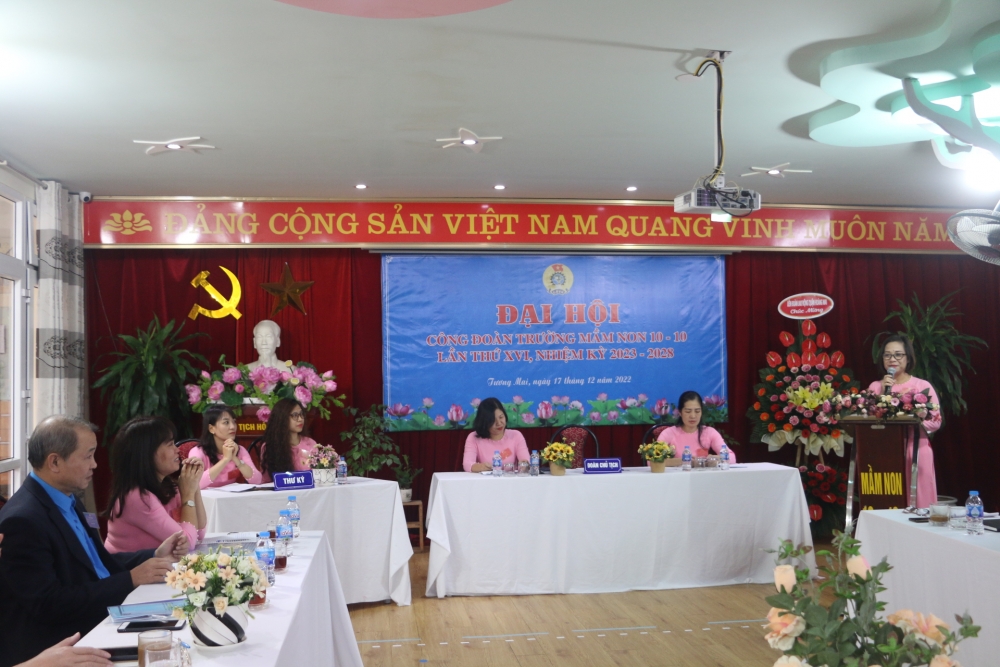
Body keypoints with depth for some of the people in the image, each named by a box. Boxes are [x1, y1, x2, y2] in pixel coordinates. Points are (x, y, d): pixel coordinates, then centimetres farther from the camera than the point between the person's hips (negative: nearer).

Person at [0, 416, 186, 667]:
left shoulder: (66, 500, 8)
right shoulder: (23, 520, -19)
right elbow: (48, 605, -22)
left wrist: (155, 555, 2)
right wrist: (131, 579, -21)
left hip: (100, 623, 8)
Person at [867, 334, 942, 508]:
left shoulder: (923, 386, 1)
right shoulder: (875, 386, 7)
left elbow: (935, 422, -3)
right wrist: (882, 394, -9)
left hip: (916, 452, -1)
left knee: (918, 503, 1)